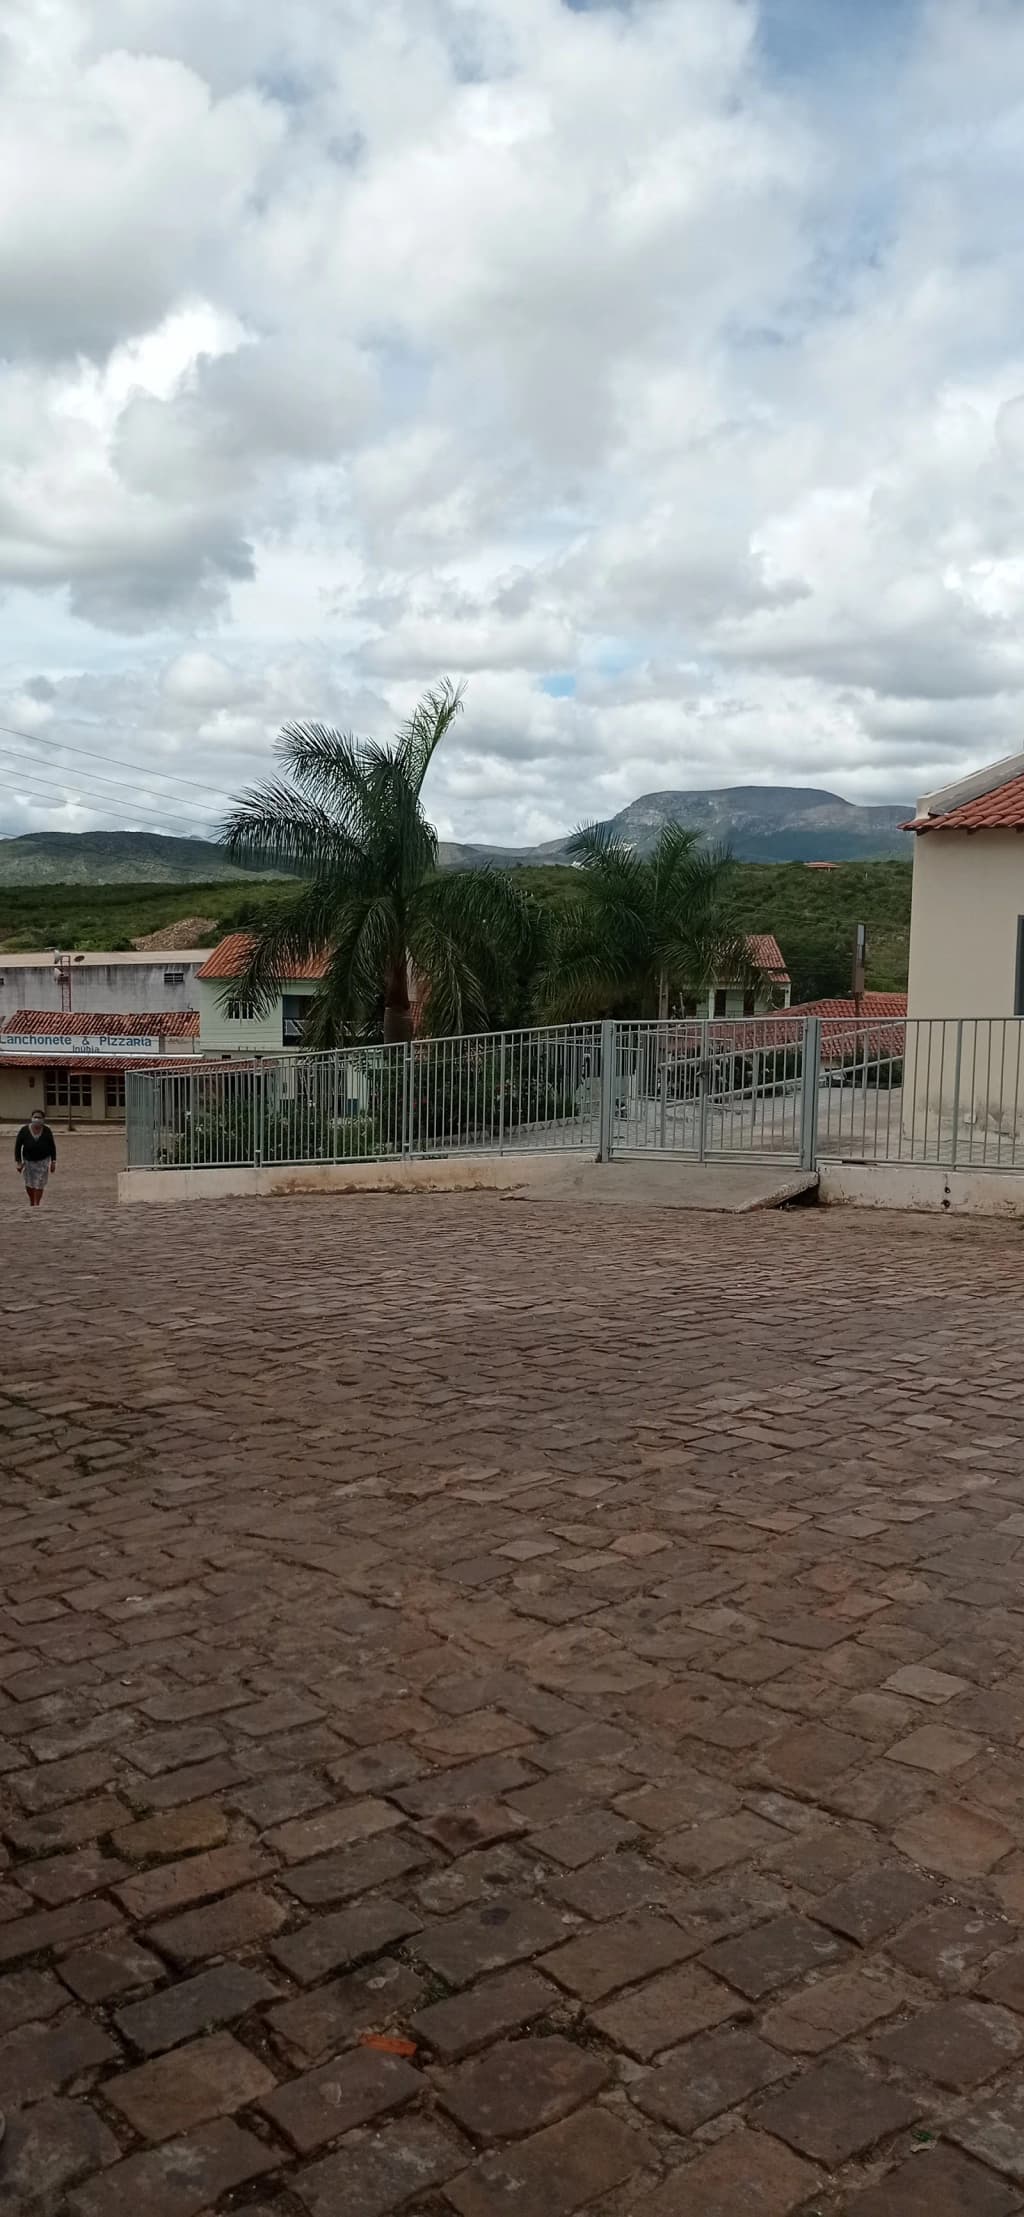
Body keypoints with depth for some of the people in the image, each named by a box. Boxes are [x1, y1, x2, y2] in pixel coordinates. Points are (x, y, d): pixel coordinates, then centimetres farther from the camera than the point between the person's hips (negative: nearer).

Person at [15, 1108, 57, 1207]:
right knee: (29, 1184, 8)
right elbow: (17, 1146, -8)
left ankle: (37, 1204, 7)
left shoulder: (47, 1130, -13)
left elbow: (52, 1146, -3)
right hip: (28, 1160, 1)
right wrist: (18, 1162, -11)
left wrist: (53, 1162, -3)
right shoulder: (24, 1130, -15)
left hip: (43, 1160, -1)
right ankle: (31, 1201, 32)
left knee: (40, 1184, -5)